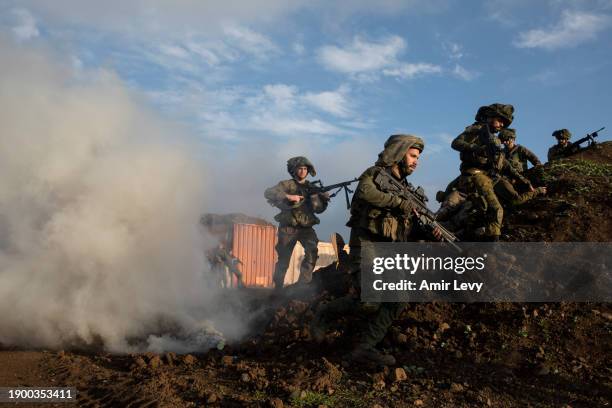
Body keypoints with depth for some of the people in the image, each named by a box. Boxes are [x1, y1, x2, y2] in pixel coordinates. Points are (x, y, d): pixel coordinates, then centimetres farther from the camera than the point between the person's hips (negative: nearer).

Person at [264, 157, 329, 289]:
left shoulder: (311, 188, 11)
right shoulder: (287, 184, 1)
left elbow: (318, 209, 7)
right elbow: (268, 193, -14)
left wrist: (324, 199, -15)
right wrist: (288, 196, -25)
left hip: (306, 228, 2)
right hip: (288, 227, -2)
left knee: (312, 251, -21)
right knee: (283, 259, 5)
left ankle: (303, 285, -18)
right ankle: (278, 287, 22)